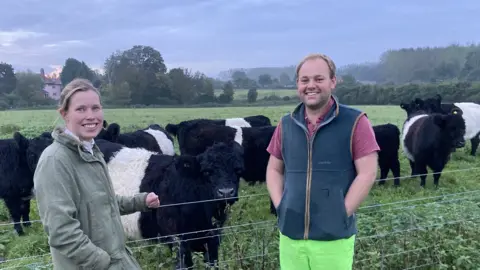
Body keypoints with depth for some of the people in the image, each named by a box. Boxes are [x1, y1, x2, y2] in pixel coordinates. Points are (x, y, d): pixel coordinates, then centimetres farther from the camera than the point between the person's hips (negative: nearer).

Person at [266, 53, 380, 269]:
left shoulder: (354, 122, -6)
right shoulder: (286, 124, 7)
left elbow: (367, 173, -8)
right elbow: (274, 170, 15)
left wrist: (341, 215, -12)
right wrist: (279, 206, 2)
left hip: (334, 237, -4)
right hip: (290, 235, 4)